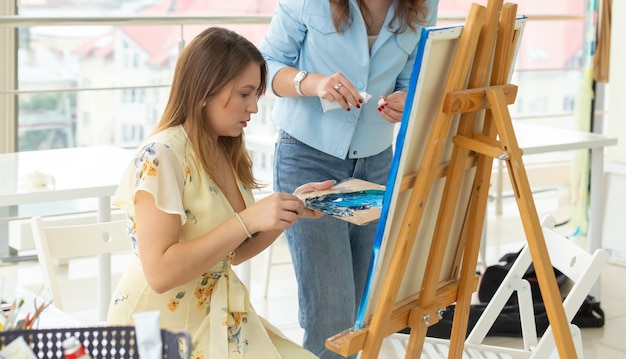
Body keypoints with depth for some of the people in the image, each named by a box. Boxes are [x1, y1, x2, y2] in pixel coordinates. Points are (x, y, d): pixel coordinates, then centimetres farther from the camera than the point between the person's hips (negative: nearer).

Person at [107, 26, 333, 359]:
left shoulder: (227, 154, 6)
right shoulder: (161, 155, -18)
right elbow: (160, 272, -23)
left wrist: (290, 209, 0)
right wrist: (247, 220, -25)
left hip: (219, 317, 7)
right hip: (162, 329, -7)